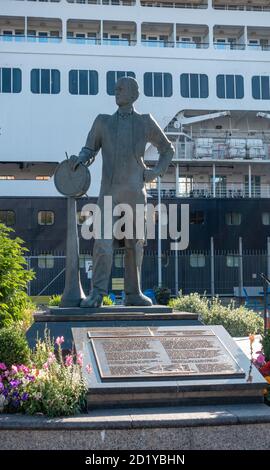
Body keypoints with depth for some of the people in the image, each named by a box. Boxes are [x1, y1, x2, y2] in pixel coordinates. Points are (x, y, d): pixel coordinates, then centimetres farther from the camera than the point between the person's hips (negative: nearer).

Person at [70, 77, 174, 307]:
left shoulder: (146, 122, 9)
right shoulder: (103, 122, 11)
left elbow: (168, 149, 18)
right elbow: (90, 150, 14)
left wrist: (157, 172, 2)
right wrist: (80, 158, -10)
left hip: (135, 192, 1)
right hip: (109, 191, 0)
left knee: (134, 243, 5)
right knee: (103, 242, -11)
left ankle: (133, 293, 14)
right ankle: (97, 294, -10)